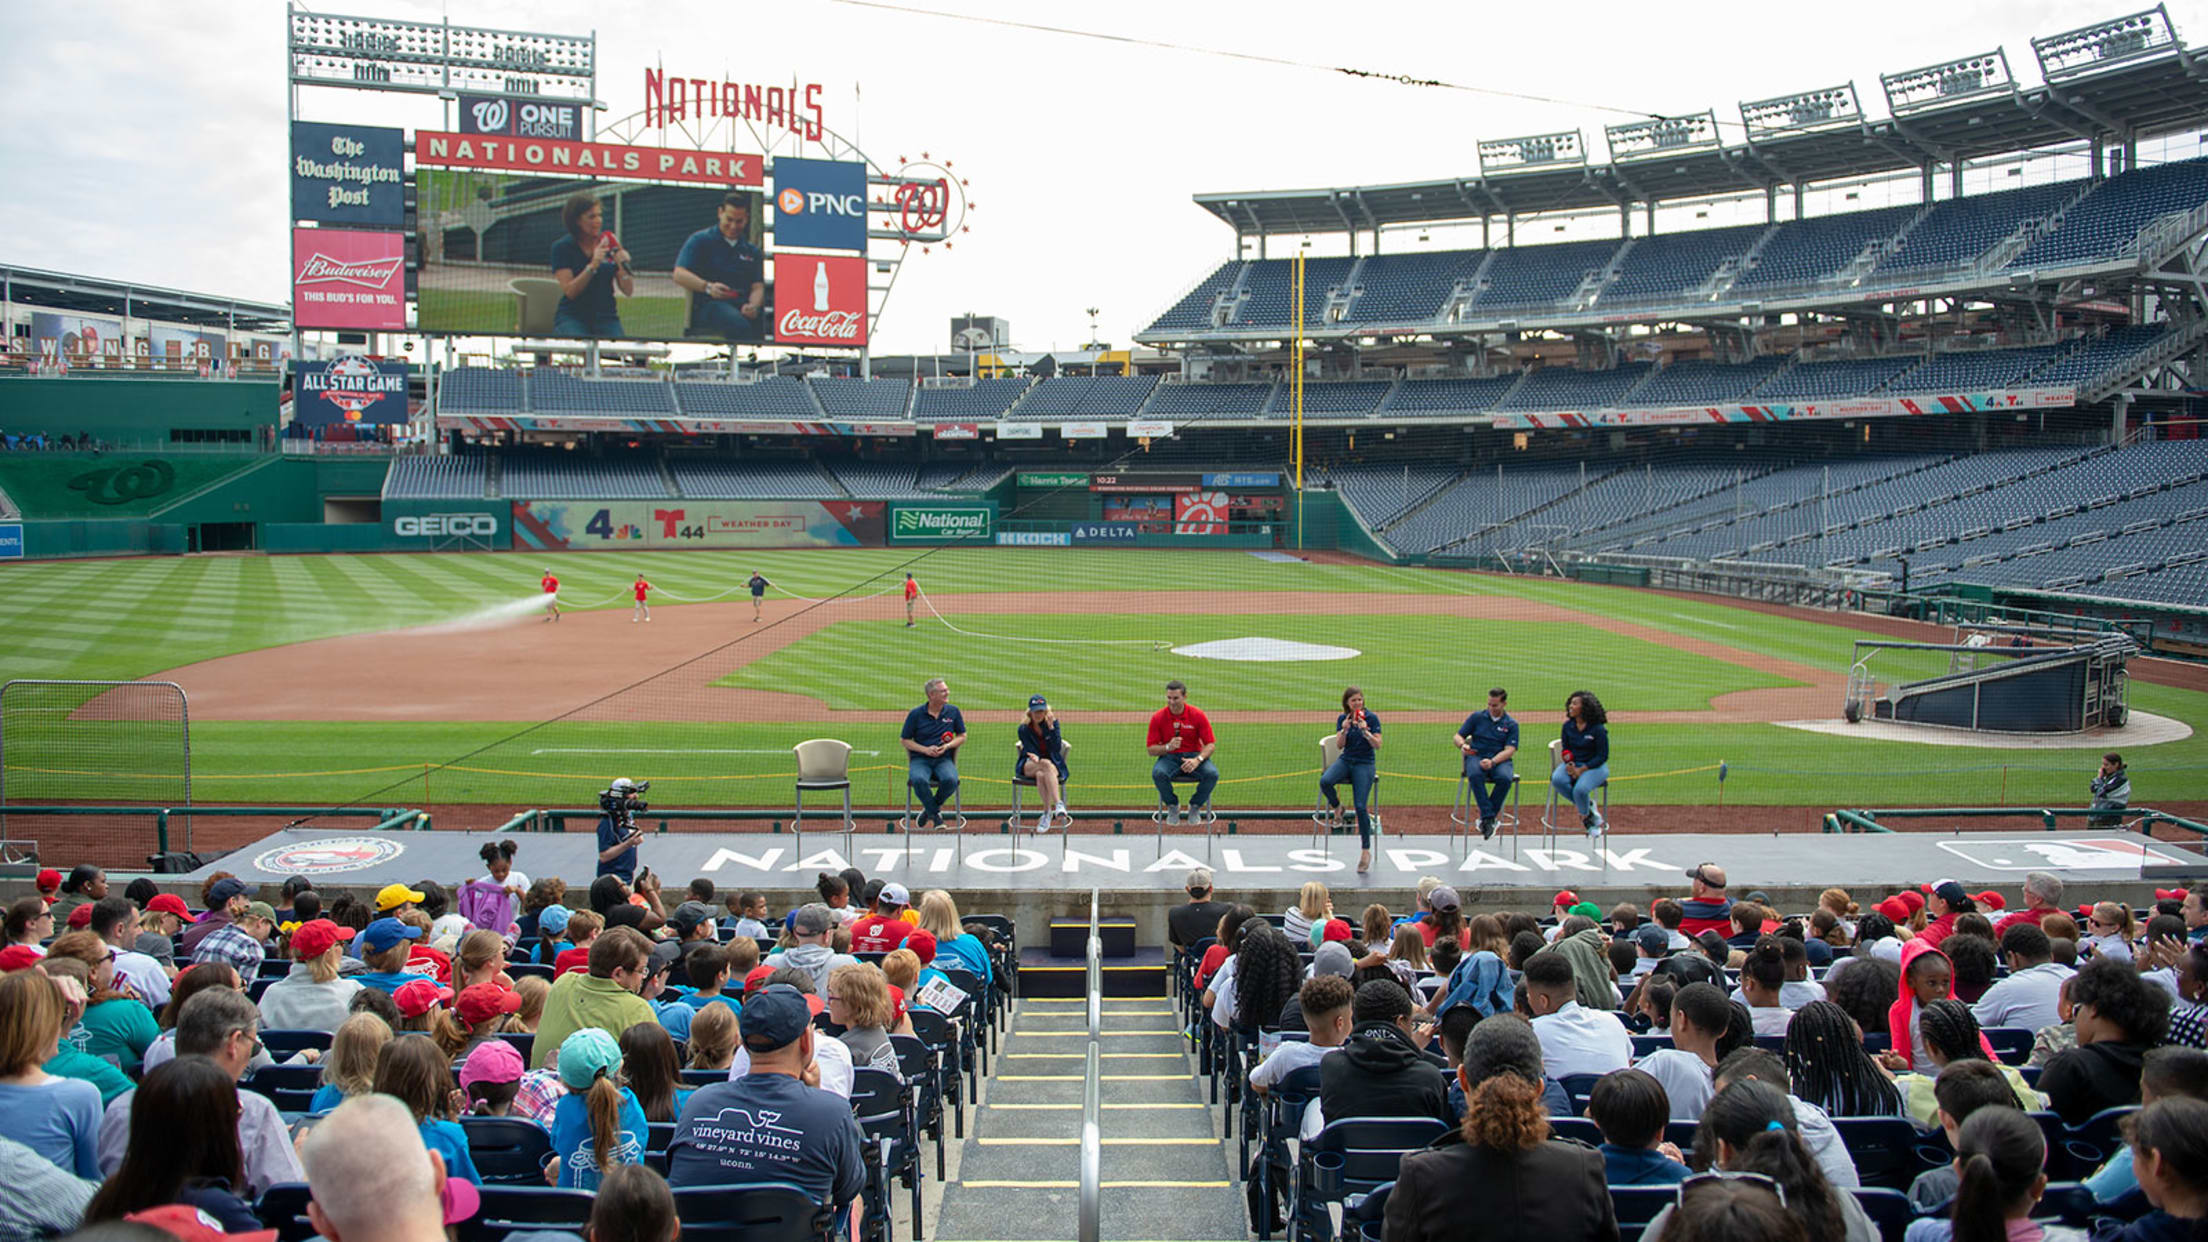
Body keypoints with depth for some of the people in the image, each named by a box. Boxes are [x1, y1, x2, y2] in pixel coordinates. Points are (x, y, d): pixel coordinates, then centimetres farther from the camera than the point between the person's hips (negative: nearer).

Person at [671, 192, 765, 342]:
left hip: (743, 306, 4)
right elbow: (679, 275, 0)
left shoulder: (751, 251, 24)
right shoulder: (700, 240, 12)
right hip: (709, 305, -4)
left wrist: (752, 305, -11)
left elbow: (757, 287, 13)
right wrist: (708, 287, -18)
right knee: (739, 325, -38)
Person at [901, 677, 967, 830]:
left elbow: (962, 737, 14)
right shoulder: (915, 714, 1)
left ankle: (930, 809, -4)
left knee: (950, 780, -33)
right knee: (919, 780, -36)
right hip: (920, 760, -1)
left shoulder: (953, 712, 7)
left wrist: (947, 746, -6)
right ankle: (936, 815, -12)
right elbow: (904, 740, 5)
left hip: (944, 760, 1)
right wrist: (925, 749, -10)